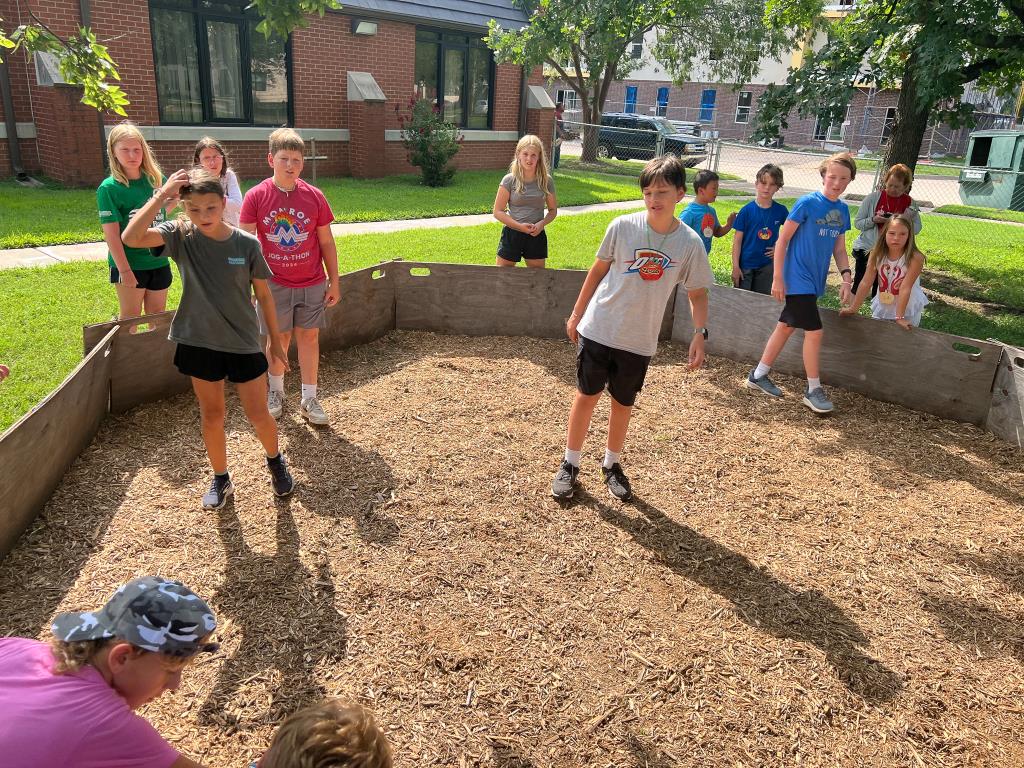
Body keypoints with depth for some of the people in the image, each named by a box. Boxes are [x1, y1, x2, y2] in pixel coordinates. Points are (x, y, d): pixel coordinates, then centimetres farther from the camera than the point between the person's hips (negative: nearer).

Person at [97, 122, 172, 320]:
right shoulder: (109, 188, -12)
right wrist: (124, 269, -18)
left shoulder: (155, 178, 1)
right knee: (130, 318, 7)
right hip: (129, 264, -4)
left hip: (158, 260, 4)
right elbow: (111, 234, -15)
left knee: (158, 316, 16)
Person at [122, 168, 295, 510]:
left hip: (243, 343, -1)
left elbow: (263, 294, 0)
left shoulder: (247, 244, -10)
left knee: (258, 415, 4)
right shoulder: (180, 235, -8)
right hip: (200, 343, 1)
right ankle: (220, 479, 31)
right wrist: (161, 195, -26)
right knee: (211, 416, 12)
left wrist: (275, 339, 5)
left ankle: (275, 461, 34)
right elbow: (131, 238, -25)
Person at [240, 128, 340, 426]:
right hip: (275, 284, -1)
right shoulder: (256, 196, -8)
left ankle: (309, 399, 17)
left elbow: (327, 243, 3)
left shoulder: (314, 196, -4)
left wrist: (334, 282, 3)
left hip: (312, 284, 1)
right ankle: (276, 393, 30)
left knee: (309, 337, 7)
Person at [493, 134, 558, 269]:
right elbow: (498, 212, -6)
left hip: (536, 236, 2)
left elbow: (553, 210, 9)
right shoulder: (509, 180, -7)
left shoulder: (546, 181, -1)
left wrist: (542, 223, -13)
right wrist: (520, 226, -17)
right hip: (512, 234, -2)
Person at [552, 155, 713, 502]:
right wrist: (577, 314, 6)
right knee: (587, 395, 7)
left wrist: (700, 333, -10)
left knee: (623, 404, 14)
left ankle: (612, 464, 35)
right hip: (598, 329, -1)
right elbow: (598, 269, 2)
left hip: (639, 341, 1)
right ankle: (570, 465, 24)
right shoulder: (622, 227, -10)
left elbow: (697, 293, 3)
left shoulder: (689, 243, -8)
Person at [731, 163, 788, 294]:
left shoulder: (781, 211, -2)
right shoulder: (747, 210, -9)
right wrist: (735, 266, -9)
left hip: (767, 265, 2)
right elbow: (737, 240, -7)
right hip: (745, 265, -2)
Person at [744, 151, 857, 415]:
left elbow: (839, 249, 15)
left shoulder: (843, 210, 8)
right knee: (814, 331, -7)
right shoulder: (807, 203, -12)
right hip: (798, 280, -7)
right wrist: (778, 278, -13)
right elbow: (783, 240, -11)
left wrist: (846, 277, 1)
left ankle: (758, 375, 26)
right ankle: (814, 390, 6)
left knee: (786, 326, 13)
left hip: (815, 281, 7)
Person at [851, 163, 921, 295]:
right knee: (859, 286, 3)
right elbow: (858, 223, -3)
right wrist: (873, 220, -20)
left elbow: (916, 228, 2)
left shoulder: (909, 203, 1)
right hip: (866, 249, -1)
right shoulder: (873, 197, -4)